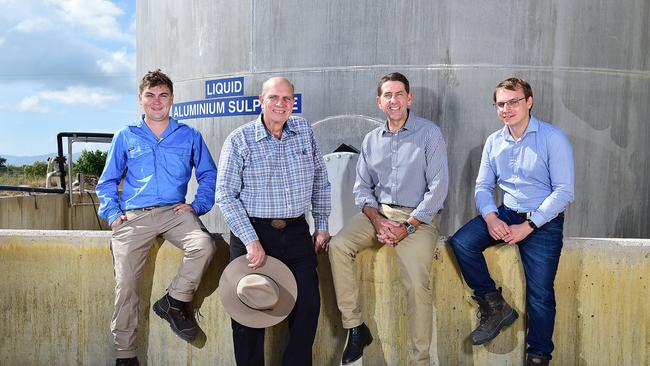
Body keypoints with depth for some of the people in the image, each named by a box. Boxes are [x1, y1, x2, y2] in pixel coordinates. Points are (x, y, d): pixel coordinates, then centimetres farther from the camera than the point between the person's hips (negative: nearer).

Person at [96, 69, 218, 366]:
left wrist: (197, 206, 0)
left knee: (204, 245, -30)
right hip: (133, 217, 0)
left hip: (175, 211, 0)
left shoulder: (189, 136, 13)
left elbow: (209, 175, 16)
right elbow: (107, 182, 19)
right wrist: (112, 214, 3)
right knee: (126, 283, -9)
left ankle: (175, 302, -8)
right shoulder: (125, 137, 14)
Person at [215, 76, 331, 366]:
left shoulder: (305, 130, 7)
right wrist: (251, 241, -15)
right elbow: (225, 195, -9)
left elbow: (320, 181, 13)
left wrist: (322, 225, 8)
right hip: (252, 232, -3)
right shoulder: (239, 140, -6)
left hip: (297, 233, 3)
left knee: (308, 304, 3)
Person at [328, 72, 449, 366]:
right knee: (338, 246, -19)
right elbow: (362, 187, 13)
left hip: (418, 217, -4)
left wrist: (407, 226, -13)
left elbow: (438, 187, -7)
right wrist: (377, 221, -7)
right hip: (378, 212, 5)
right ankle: (355, 327, -12)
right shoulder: (371, 139, 13)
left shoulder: (429, 133, -1)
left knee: (417, 284, -22)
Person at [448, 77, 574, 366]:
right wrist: (490, 217, -14)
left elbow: (564, 191, -13)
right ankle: (495, 307, -2)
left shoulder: (553, 138, -8)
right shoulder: (494, 142, 8)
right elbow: (483, 187, 8)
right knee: (461, 242, -18)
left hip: (543, 220, -4)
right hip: (506, 213, 5)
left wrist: (527, 226, -19)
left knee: (540, 293, -11)